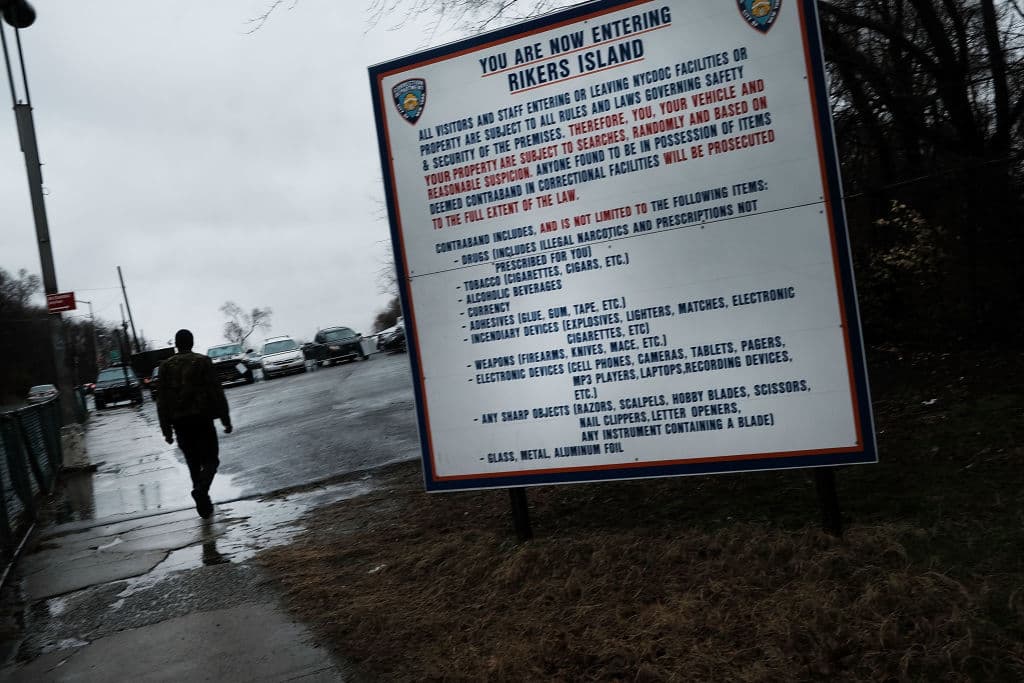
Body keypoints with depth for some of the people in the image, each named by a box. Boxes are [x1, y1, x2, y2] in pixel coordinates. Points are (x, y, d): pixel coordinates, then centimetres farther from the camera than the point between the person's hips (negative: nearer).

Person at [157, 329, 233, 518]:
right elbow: (217, 393, -6)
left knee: (193, 463, 14)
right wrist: (226, 420, -1)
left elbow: (162, 400, 5)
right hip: (202, 419, -3)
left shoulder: (165, 366, 6)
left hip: (180, 422, 3)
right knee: (210, 460, 4)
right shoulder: (203, 361, -2)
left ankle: (203, 502, 15)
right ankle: (201, 489, -23)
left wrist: (166, 429, 9)